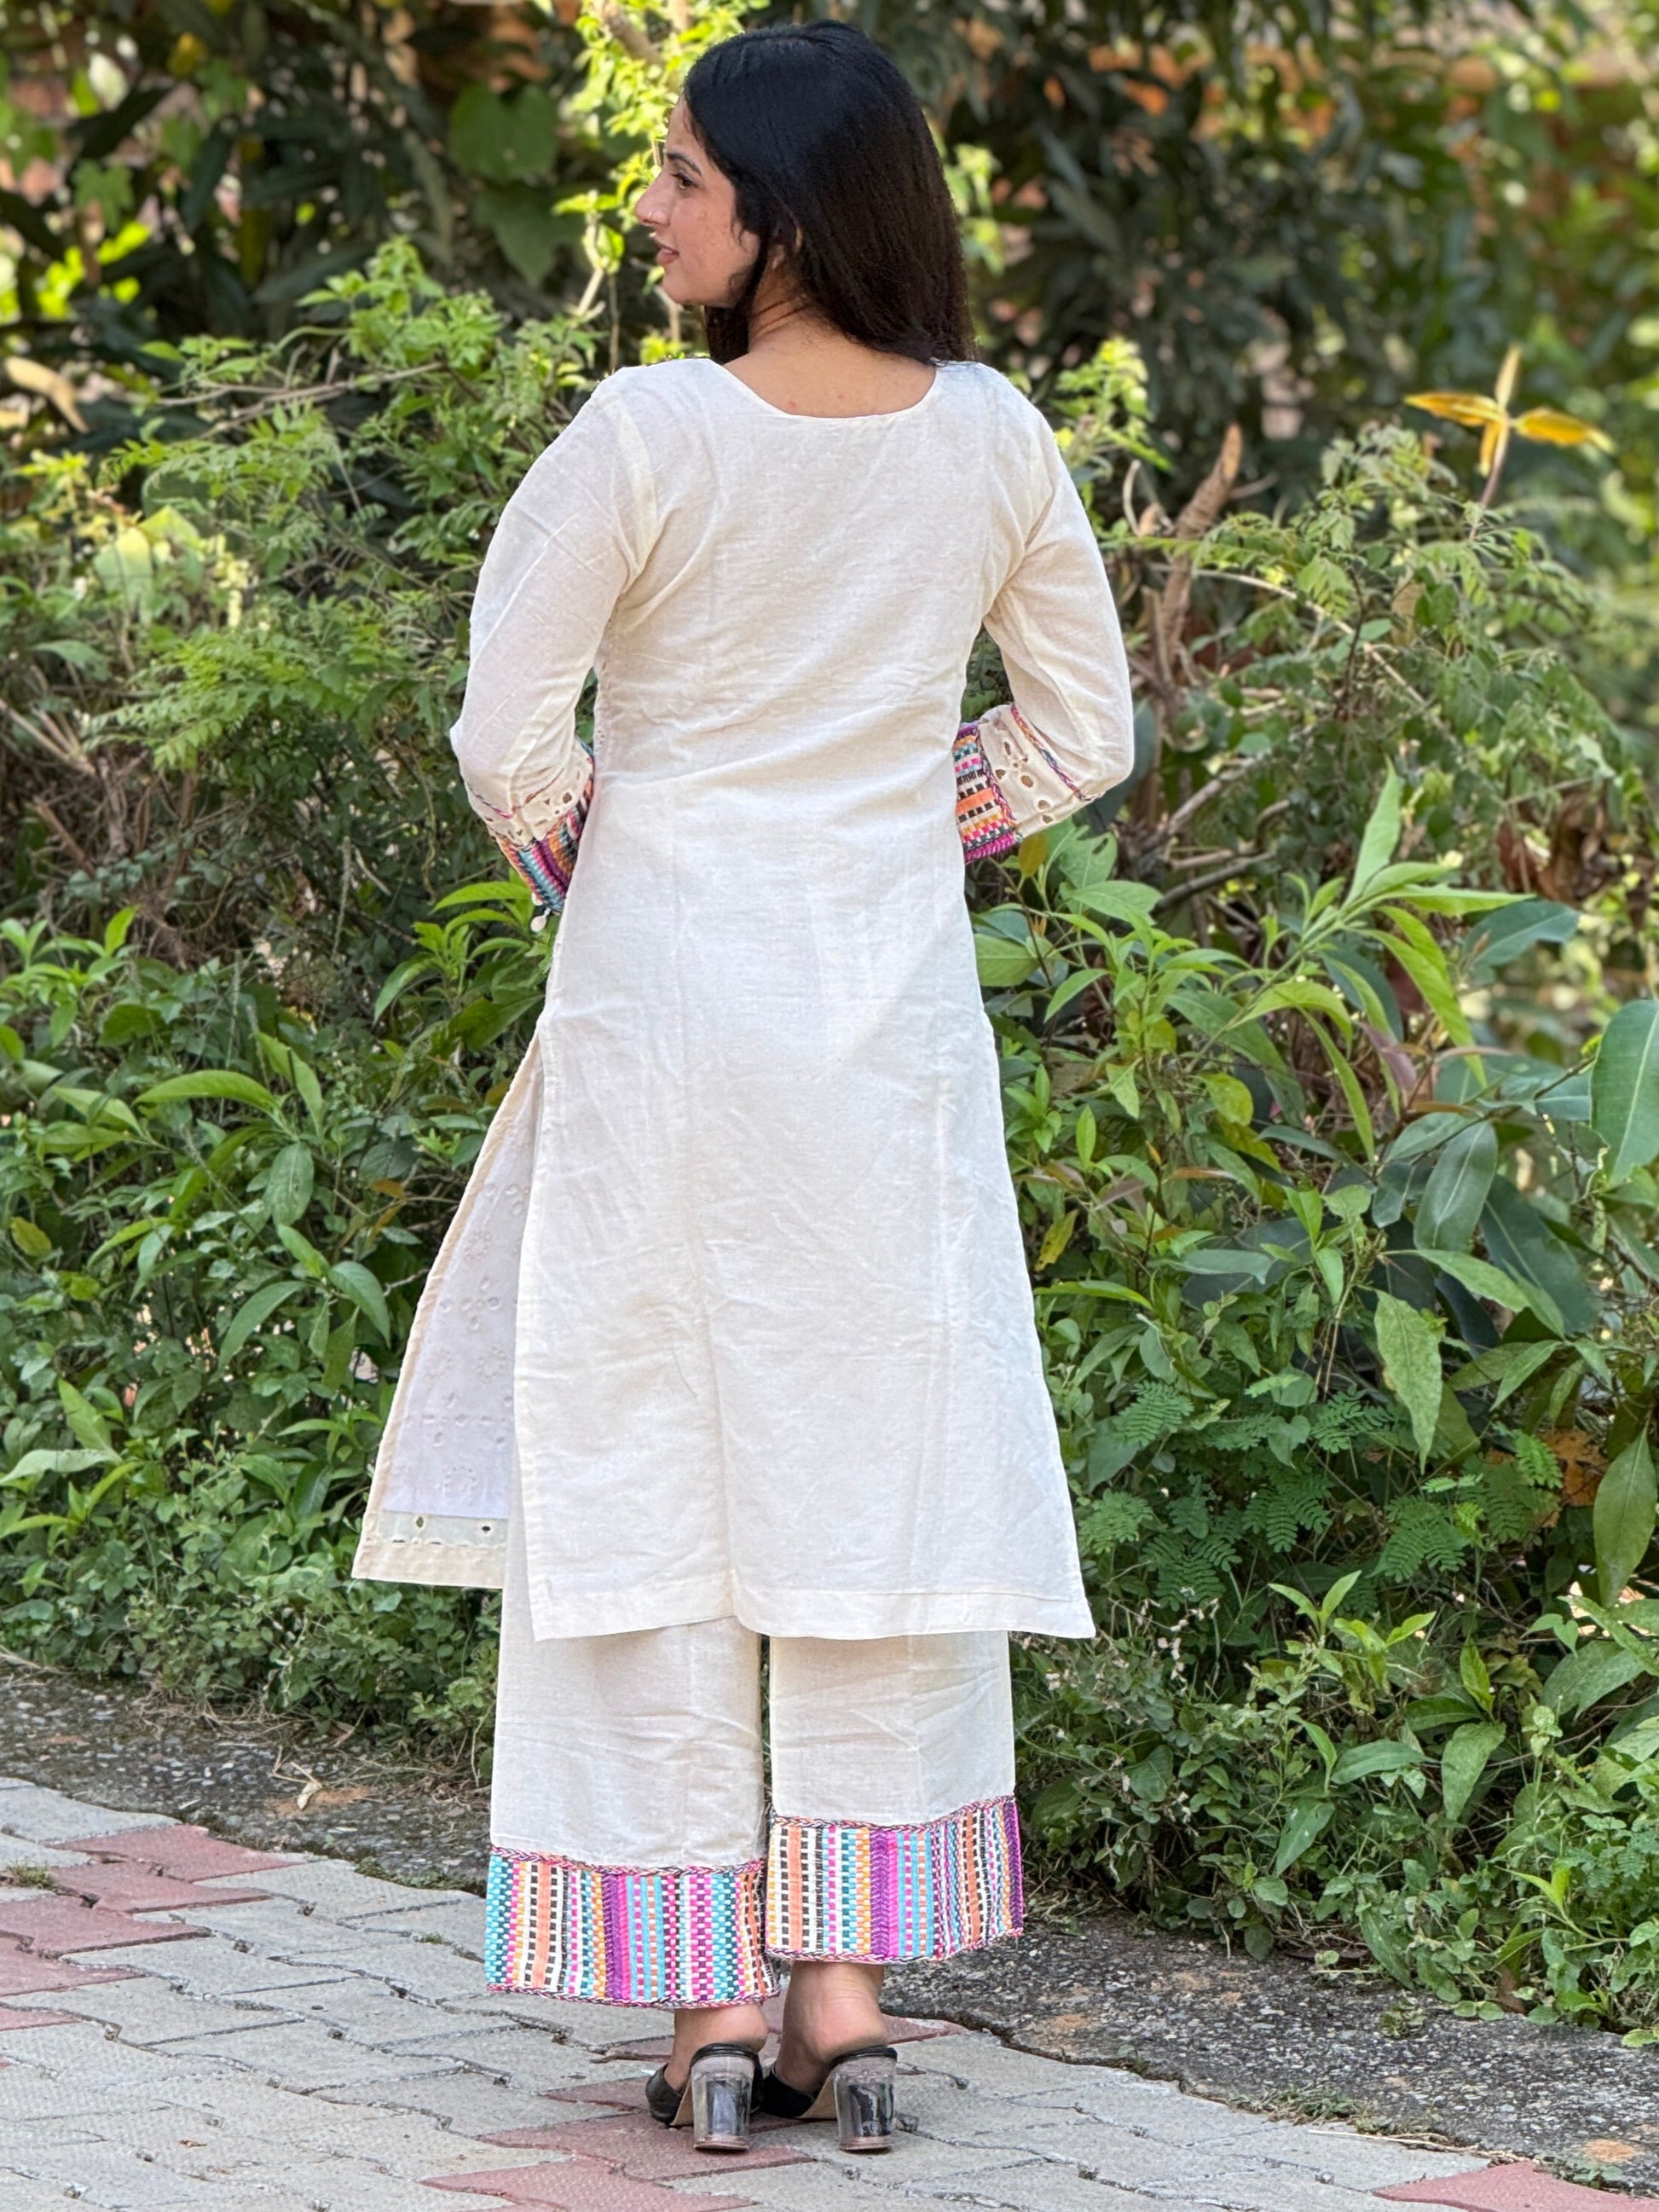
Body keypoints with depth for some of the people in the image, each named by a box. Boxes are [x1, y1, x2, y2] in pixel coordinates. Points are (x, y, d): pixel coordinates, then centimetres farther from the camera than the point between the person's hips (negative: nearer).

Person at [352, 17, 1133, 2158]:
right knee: (877, 1474, 10)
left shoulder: (648, 433, -13)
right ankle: (850, 1986, 11)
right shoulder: (992, 438, 0)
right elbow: (1085, 728, 9)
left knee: (650, 1476, 5)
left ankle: (708, 1998, 6)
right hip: (898, 1012, 3)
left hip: (669, 1001, -3)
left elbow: (508, 732, -10)